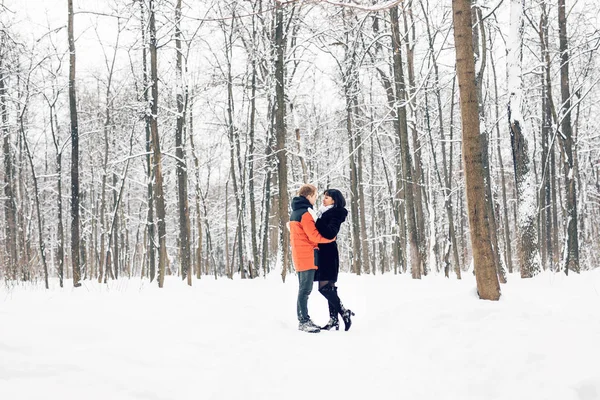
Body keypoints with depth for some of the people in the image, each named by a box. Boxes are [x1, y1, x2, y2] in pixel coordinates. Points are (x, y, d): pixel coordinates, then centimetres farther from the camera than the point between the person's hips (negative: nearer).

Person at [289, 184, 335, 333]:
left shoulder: (295, 213, 15)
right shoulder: (306, 213, -15)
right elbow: (314, 236, -17)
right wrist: (332, 237, -5)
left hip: (299, 255, 10)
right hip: (307, 256, -10)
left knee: (303, 289, 13)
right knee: (305, 290, -9)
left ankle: (303, 320, 16)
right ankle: (304, 321, -8)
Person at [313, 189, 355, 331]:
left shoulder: (335, 214, -9)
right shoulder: (325, 213, 16)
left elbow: (330, 233, -23)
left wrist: (316, 222, -26)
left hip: (328, 254, -9)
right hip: (324, 253, 9)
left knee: (324, 287, -13)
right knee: (329, 288, 8)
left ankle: (344, 313, -4)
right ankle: (334, 319, 11)